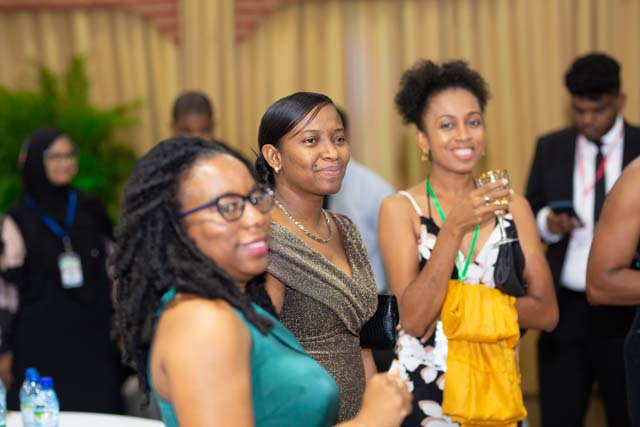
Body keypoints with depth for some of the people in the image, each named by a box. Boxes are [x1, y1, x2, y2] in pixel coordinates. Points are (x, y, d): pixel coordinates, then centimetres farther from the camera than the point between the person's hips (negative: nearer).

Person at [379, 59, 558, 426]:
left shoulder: (513, 206, 1)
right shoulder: (400, 209, -8)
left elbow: (546, 313, -1)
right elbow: (413, 319, -16)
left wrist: (473, 300, -15)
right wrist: (454, 228, -24)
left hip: (497, 390, 3)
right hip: (423, 393, -3)